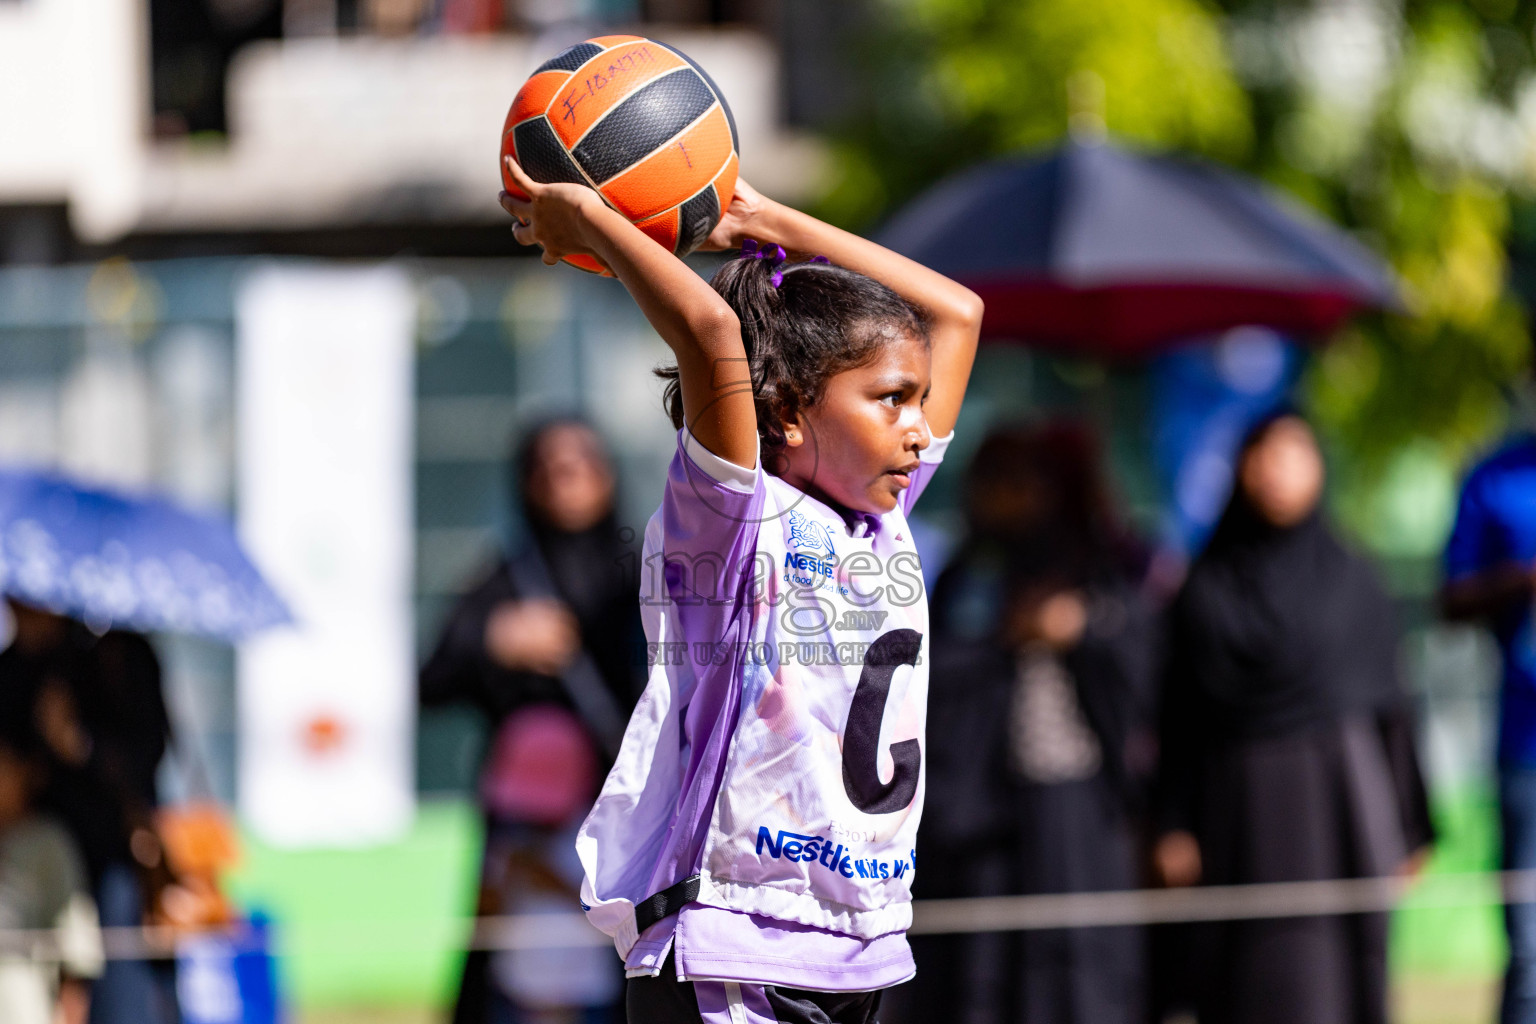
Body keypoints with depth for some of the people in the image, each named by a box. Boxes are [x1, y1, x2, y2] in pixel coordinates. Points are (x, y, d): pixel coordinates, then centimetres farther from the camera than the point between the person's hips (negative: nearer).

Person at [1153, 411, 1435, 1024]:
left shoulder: (1351, 581, 6)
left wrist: (1408, 828, 3)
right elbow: (1180, 718, 4)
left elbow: (1390, 705, 7)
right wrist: (1175, 827, -3)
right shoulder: (1207, 589, 6)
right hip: (1240, 806, 0)